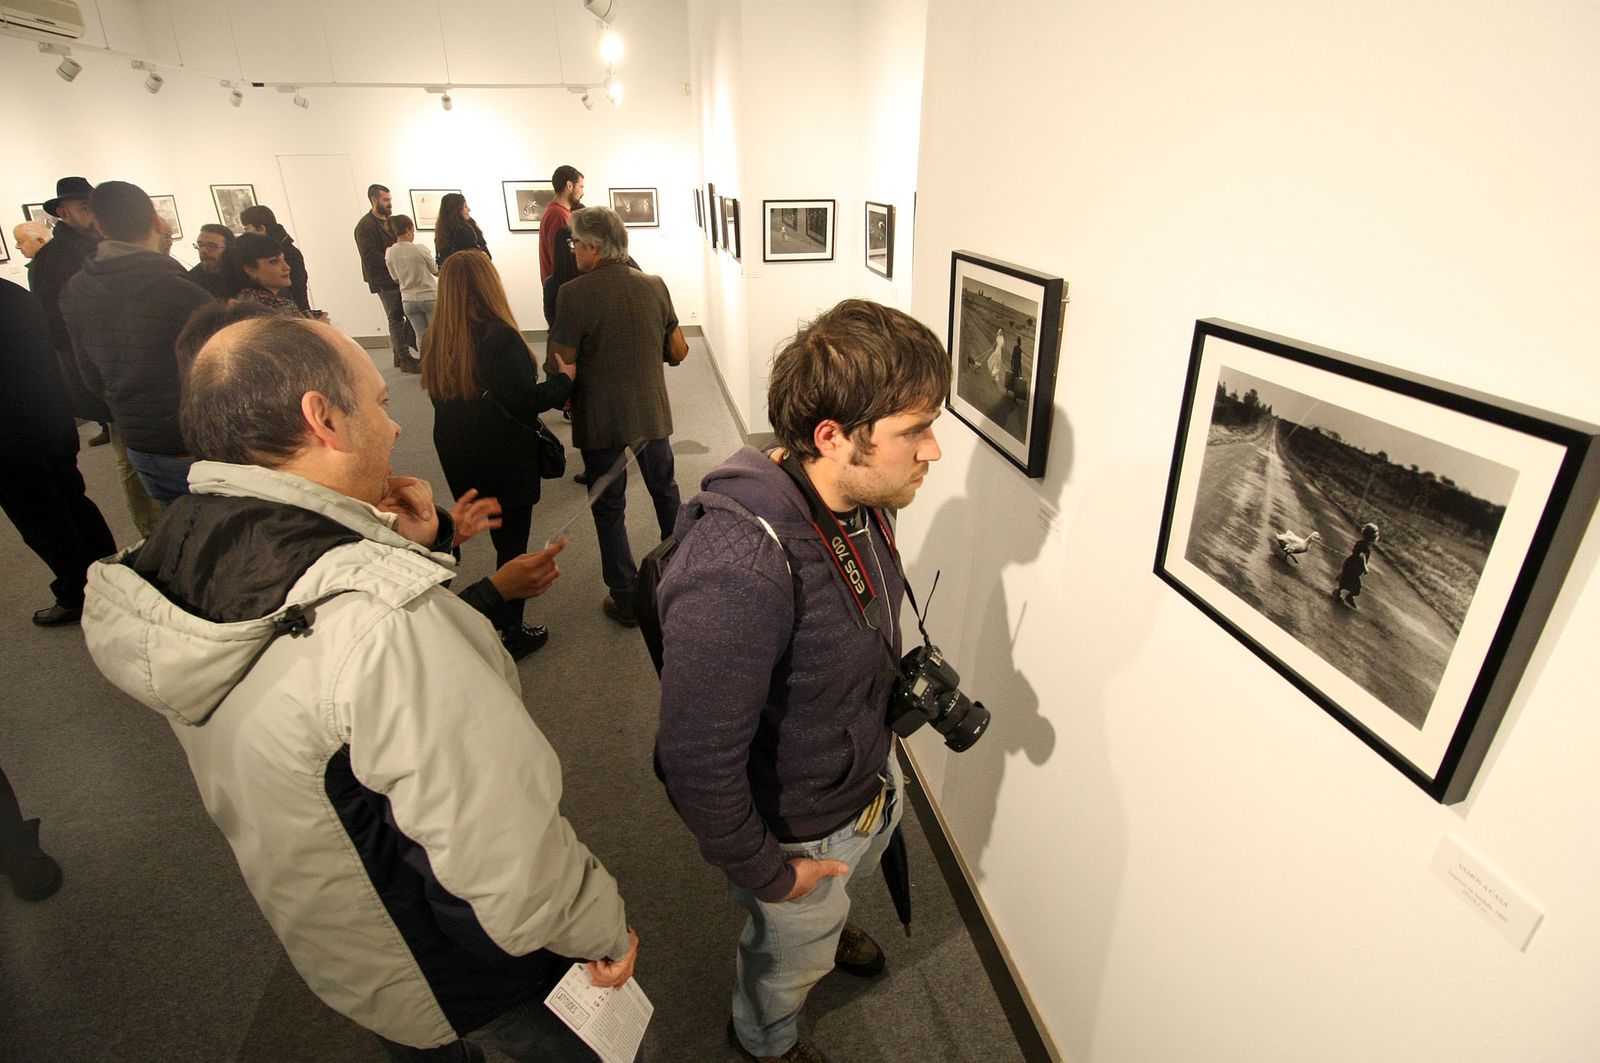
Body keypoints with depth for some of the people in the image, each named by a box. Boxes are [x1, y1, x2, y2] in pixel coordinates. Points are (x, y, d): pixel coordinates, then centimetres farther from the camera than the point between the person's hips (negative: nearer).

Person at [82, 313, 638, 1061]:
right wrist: (604, 930, -16)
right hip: (466, 973, -7)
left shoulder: (180, 546, -13)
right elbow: (507, 848, -35)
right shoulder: (383, 621, -41)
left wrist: (403, 556, -12)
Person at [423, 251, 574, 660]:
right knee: (512, 544, 6)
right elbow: (526, 402, -19)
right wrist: (564, 377, -6)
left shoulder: (433, 340, -2)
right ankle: (512, 635, 17)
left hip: (458, 459, 7)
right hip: (506, 460, -7)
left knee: (500, 537, 24)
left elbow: (439, 396, 8)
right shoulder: (499, 338, -22)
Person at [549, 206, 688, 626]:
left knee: (609, 509, 9)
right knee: (664, 490, 23)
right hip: (652, 412, 4)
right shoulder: (654, 286, -3)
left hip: (600, 420, -4)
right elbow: (678, 351, 3)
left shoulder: (574, 294, -16)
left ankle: (626, 599, 15)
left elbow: (562, 367, -14)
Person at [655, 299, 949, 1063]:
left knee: (852, 878, 38)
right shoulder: (738, 571, -43)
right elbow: (698, 762, -33)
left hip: (872, 774, 7)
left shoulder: (859, 501, -15)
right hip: (799, 829, -6)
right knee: (796, 954, 27)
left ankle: (826, 921, 75)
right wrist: (764, 872, -19)